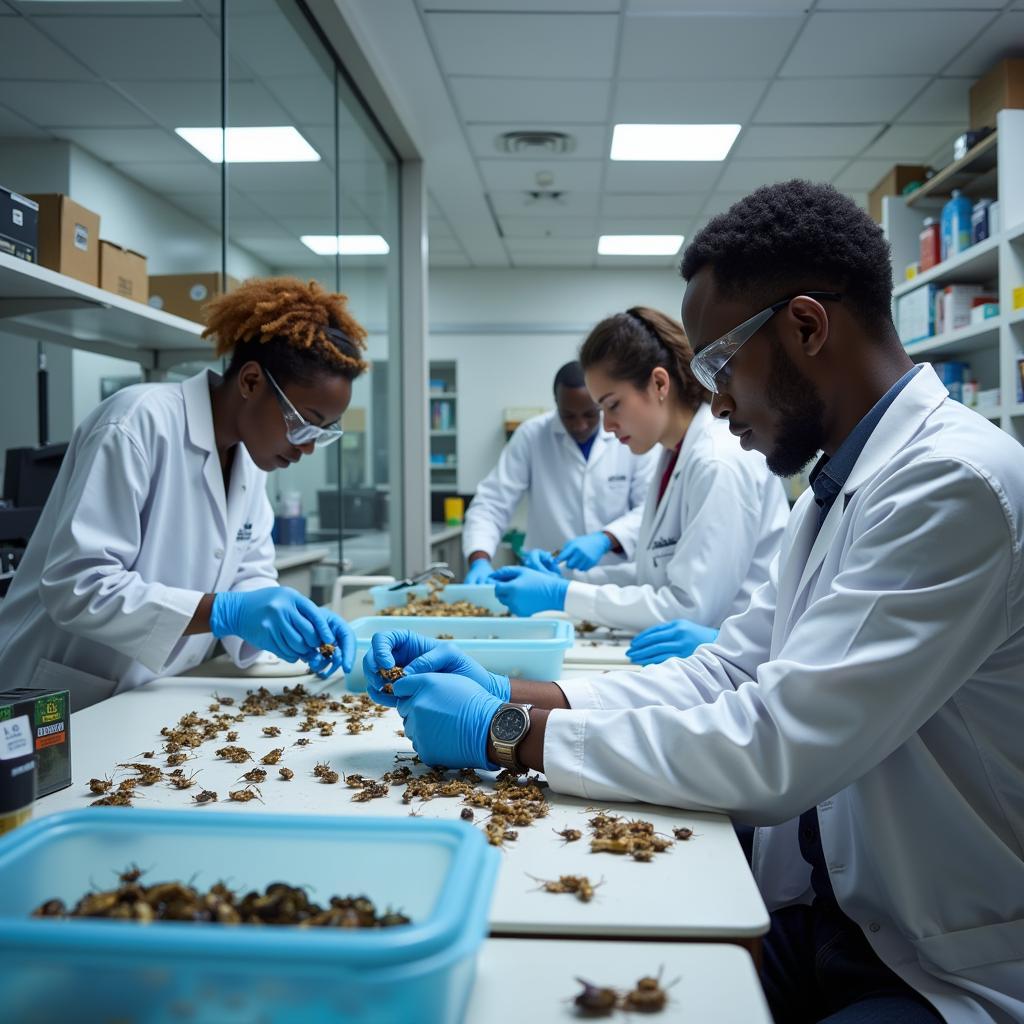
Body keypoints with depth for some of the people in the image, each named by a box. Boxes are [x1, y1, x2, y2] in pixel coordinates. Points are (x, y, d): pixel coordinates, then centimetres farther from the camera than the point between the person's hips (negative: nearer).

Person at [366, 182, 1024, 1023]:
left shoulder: (955, 483, -23)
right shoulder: (838, 484, 9)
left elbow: (774, 747, -27)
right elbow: (724, 673, 6)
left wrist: (510, 733, -19)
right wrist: (511, 692, -4)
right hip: (825, 916, 7)